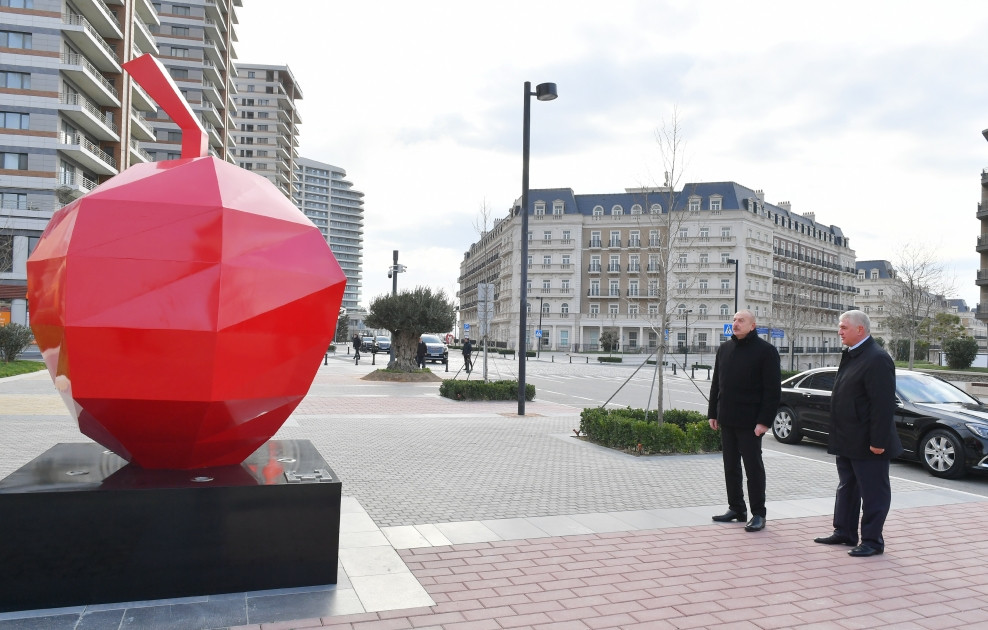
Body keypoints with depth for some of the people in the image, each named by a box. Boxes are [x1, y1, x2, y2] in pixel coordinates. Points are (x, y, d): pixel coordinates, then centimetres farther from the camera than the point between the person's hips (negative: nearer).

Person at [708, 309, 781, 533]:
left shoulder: (766, 351, -8)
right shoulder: (724, 348, 11)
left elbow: (773, 389, -11)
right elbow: (716, 383, 15)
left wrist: (764, 421, -17)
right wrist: (712, 413, 11)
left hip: (749, 422, -6)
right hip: (726, 420, 6)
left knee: (753, 467, 2)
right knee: (730, 466, 12)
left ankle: (758, 514, 12)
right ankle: (736, 508, 23)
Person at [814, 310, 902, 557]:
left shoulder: (877, 359, -19)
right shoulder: (850, 356, 12)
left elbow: (884, 405, -23)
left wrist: (878, 441, -24)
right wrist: (838, 436, 18)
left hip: (867, 443, -10)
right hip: (847, 442, 10)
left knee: (873, 493, 3)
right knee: (846, 488, 18)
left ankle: (872, 541, 12)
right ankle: (844, 532, 29)